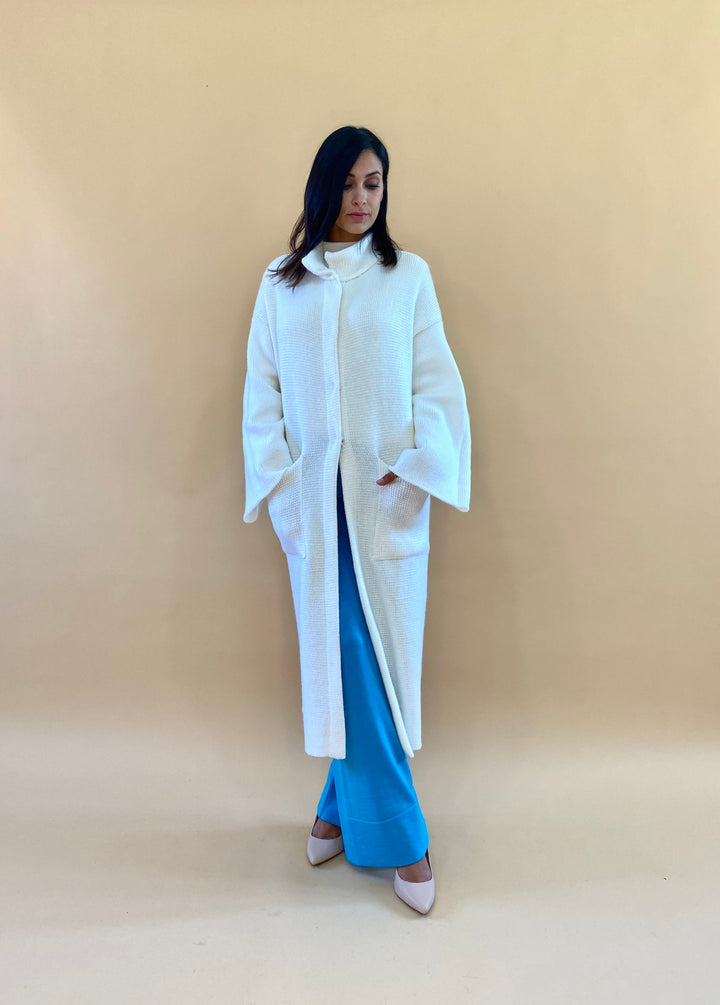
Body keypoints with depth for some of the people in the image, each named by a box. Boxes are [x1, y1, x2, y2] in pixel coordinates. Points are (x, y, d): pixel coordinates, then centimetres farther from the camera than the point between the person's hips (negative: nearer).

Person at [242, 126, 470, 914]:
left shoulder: (409, 275, 6)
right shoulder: (281, 281, 9)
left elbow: (437, 381, 2)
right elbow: (262, 390, 7)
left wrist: (415, 465, -10)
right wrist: (278, 482, -2)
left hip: (387, 498, 0)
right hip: (313, 497, 1)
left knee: (382, 657, 3)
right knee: (341, 656, 4)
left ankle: (348, 804, 24)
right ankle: (395, 832, 20)